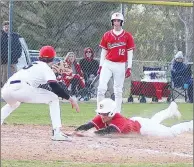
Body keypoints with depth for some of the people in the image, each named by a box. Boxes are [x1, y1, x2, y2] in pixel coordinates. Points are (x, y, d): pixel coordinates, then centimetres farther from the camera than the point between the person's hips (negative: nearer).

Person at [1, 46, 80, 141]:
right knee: (53, 98, 8)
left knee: (13, 104, 42)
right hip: (21, 89, -7)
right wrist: (70, 99, 0)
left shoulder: (33, 65, 32)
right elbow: (55, 87, -1)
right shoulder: (45, 67, 11)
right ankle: (57, 133, -3)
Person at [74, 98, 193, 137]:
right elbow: (87, 126, -34)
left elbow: (108, 131, -61)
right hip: (134, 121, 7)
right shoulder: (101, 118, -26)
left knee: (171, 132, 7)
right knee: (153, 121, 36)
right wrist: (76, 131, -53)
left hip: (142, 127, -7)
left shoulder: (119, 120, -44)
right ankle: (171, 110, 63)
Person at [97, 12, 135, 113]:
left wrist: (129, 68, -4)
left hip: (120, 66, -1)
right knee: (101, 87, -12)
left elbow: (130, 53, 2)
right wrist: (101, 66, 5)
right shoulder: (107, 35, 7)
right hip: (107, 64, 1)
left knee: (118, 91, 4)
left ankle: (117, 112, 10)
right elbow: (103, 51, 11)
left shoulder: (128, 36, 2)